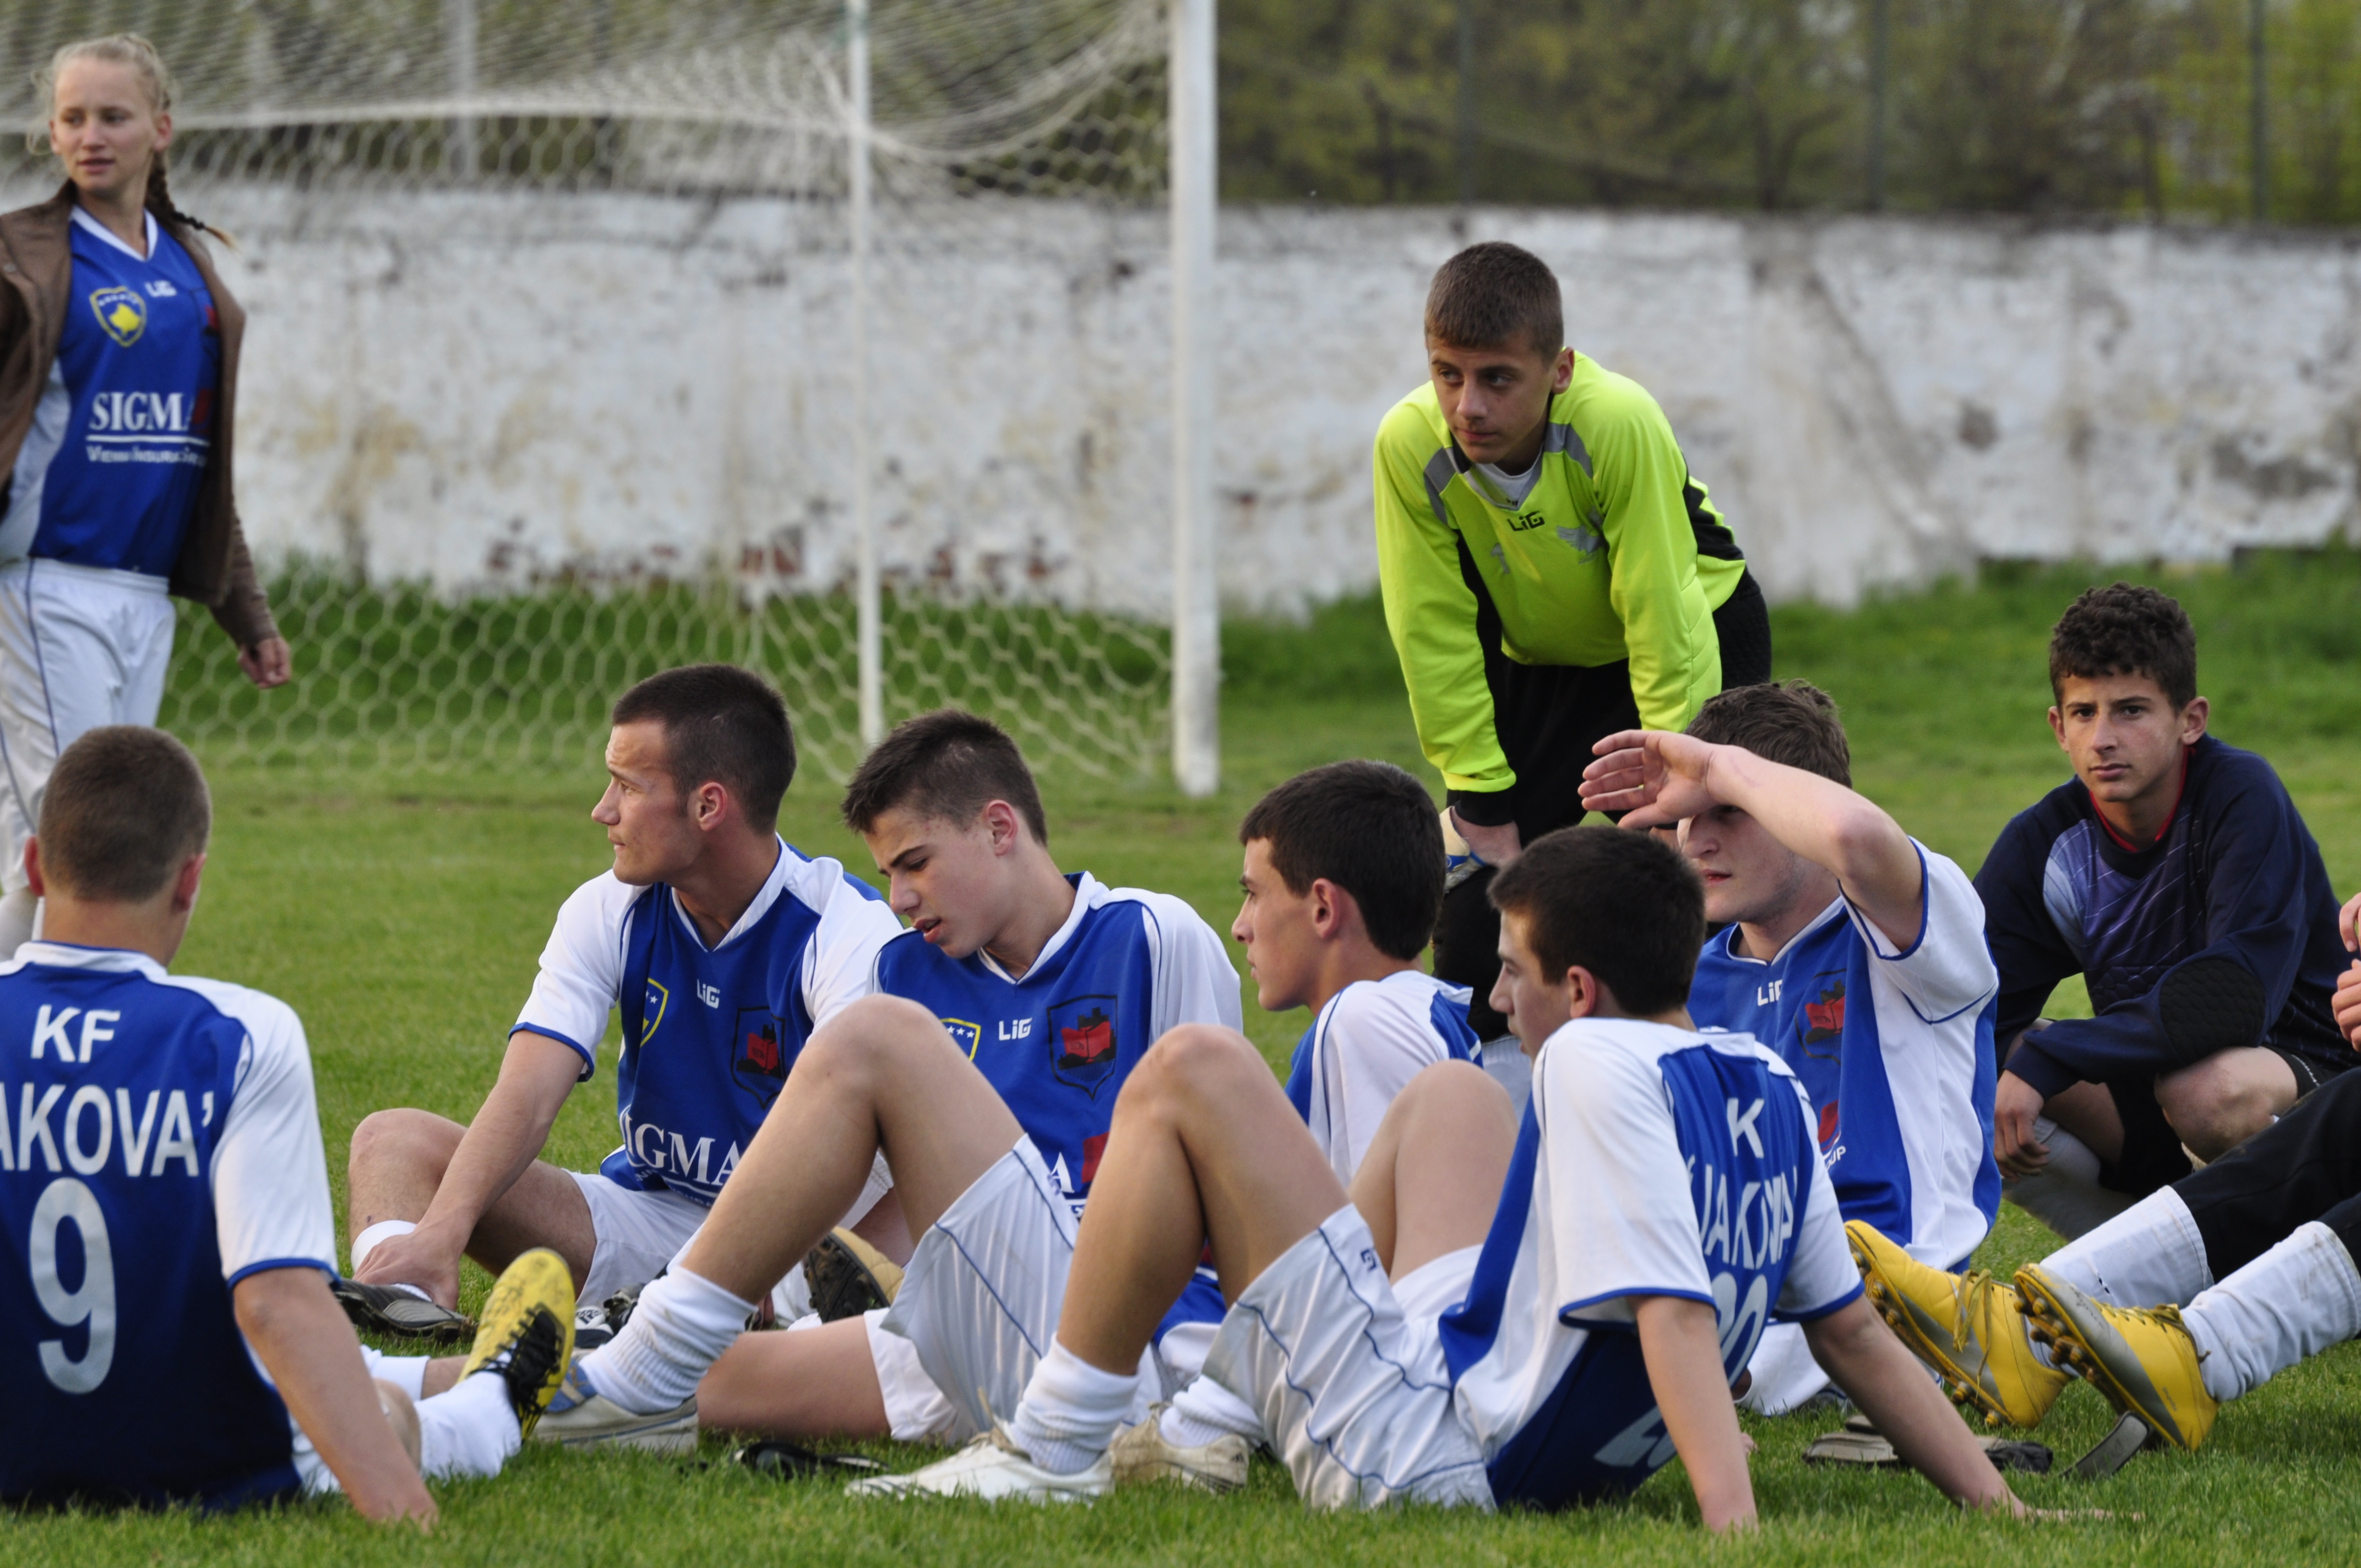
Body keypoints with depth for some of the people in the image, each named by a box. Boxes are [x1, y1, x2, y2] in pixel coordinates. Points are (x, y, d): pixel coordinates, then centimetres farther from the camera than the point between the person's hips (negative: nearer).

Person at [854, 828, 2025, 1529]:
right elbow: (1853, 1330, 4)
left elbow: (1673, 1312, -30)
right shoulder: (1771, 1096, 6)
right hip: (1567, 1456, 9)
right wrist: (1995, 1503, 8)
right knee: (1449, 1093, 31)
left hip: (1417, 1454, -9)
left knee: (1190, 1073, -8)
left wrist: (1734, 1519, -39)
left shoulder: (1599, 1062, -19)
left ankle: (1057, 1451, -4)